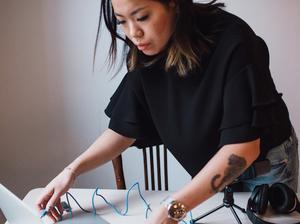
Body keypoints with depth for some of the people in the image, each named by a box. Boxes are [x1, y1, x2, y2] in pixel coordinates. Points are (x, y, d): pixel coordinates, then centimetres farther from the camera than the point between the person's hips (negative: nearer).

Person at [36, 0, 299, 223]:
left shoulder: (232, 41, -31)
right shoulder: (146, 57, -13)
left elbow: (242, 146, -34)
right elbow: (124, 128, -6)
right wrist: (72, 171, -19)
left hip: (265, 163, -4)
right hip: (210, 173, 4)